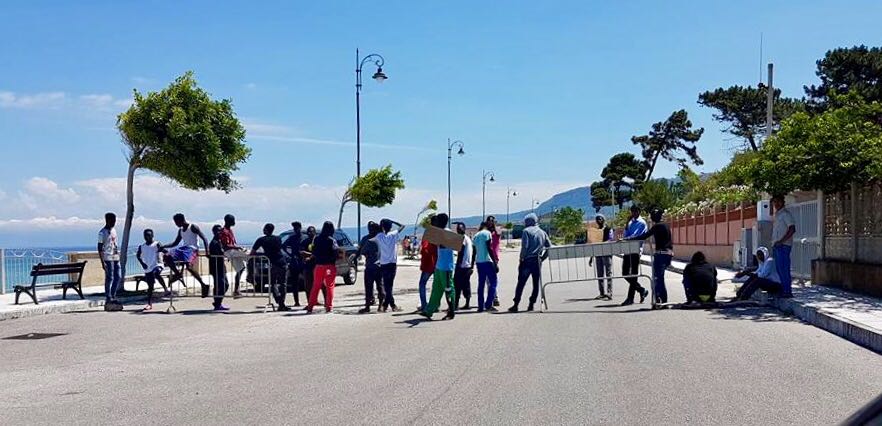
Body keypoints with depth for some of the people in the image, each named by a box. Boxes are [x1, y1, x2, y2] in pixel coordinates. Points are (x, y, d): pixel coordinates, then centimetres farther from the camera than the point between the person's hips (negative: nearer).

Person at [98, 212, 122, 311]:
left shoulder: (113, 230, 14)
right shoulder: (102, 233, -9)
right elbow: (100, 248, -12)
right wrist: (103, 262, -18)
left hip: (116, 258, 8)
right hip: (108, 258, -8)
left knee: (118, 278, 8)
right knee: (109, 278, -6)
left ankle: (113, 297, 17)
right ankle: (108, 300, -2)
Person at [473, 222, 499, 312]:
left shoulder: (476, 236, 16)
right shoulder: (487, 233, -6)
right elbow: (489, 249, -14)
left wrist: (473, 265, 22)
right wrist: (495, 262, -14)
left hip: (478, 262, 7)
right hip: (487, 261, -7)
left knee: (481, 284, 9)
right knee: (493, 282, -2)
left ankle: (481, 306, 7)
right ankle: (488, 304, -11)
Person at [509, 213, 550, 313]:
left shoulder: (526, 231, -4)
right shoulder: (542, 232, 12)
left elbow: (524, 246, -13)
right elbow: (549, 246, 9)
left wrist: (521, 259, -6)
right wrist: (542, 258, 12)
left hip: (527, 261, -4)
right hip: (537, 262, 4)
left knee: (521, 283, -1)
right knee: (536, 284, 9)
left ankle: (516, 305, -3)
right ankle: (531, 304, 8)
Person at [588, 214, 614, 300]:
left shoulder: (609, 229, 1)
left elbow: (610, 240, -13)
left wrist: (601, 243, -32)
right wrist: (591, 258, 16)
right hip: (598, 254, 6)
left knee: (608, 273, -7)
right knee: (599, 274, 7)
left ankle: (609, 293, -11)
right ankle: (602, 293, 13)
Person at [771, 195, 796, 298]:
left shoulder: (785, 213, -7)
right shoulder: (777, 214, 20)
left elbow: (792, 229, -15)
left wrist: (781, 241, -19)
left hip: (783, 246, -9)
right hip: (776, 246, 9)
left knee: (784, 269, -11)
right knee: (778, 269, 11)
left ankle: (787, 291, -9)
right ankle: (781, 290, 16)